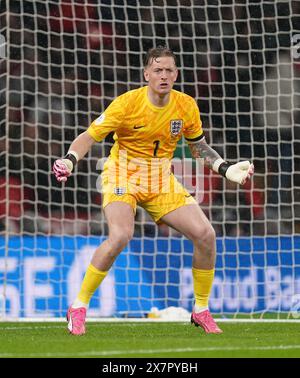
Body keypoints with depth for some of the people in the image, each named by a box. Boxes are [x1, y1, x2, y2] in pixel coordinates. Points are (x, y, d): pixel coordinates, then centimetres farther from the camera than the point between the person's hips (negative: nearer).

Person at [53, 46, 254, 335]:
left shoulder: (186, 106, -4)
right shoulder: (127, 103, -16)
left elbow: (199, 148, 13)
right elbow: (89, 136, -14)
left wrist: (226, 170, 0)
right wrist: (70, 160, -32)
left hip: (162, 181, 4)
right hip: (123, 176, -4)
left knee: (205, 235, -10)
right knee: (120, 235, -31)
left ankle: (201, 311, 10)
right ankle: (78, 307, -15)